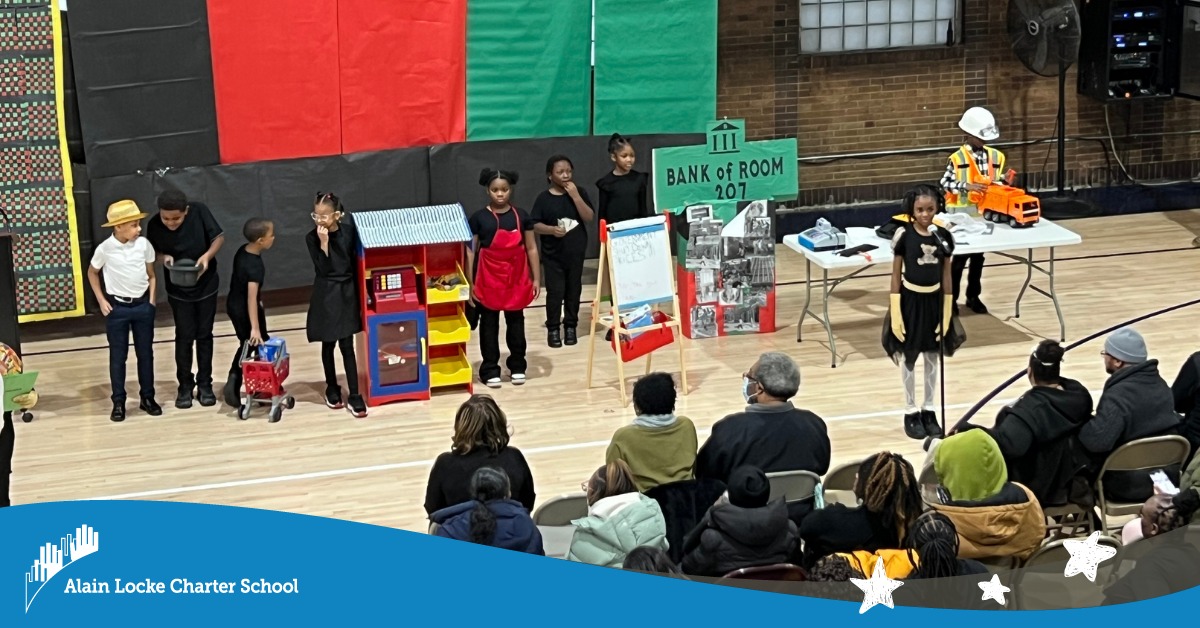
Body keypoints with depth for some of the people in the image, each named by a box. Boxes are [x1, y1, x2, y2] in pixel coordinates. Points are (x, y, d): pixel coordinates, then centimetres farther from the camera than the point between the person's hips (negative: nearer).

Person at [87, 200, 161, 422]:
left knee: (145, 353, 10)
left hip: (142, 305, 2)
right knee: (118, 355, 5)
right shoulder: (104, 249, -11)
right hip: (116, 308, -2)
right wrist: (101, 300, 0)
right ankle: (118, 402, 12)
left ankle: (147, 398, 21)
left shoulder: (144, 244, -6)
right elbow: (92, 273, 6)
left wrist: (151, 300, 1)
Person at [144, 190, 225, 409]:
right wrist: (164, 258, -26)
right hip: (178, 290, 0)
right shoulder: (154, 225, -19)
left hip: (206, 286, 0)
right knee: (184, 337, 3)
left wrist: (207, 256, -28)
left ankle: (205, 385, 21)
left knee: (204, 335, 9)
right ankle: (185, 386, 17)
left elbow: (219, 237, -10)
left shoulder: (199, 212, -22)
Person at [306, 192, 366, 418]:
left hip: (347, 292, 1)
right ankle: (332, 389, 27)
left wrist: (360, 291, 5)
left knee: (347, 345, 1)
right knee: (328, 344, 10)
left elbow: (356, 260, 5)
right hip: (326, 296, -1)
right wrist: (323, 242, -25)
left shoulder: (348, 231, -4)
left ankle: (354, 396, 3)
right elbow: (322, 269, -17)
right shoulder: (312, 238, -9)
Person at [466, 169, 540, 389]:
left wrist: (536, 278, 2)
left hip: (516, 278, 2)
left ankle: (517, 366, 24)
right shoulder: (479, 218, -6)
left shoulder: (521, 216, 1)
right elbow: (470, 252, -3)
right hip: (488, 279, -2)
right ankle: (490, 369, 12)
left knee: (516, 321, 12)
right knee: (489, 323, 6)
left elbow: (531, 248, 5)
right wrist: (470, 283, -6)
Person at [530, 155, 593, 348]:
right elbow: (535, 225, -6)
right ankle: (553, 329, 7)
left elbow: (588, 217, -9)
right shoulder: (543, 198, -5)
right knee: (555, 291, -3)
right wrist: (552, 229, -24)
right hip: (553, 254, -2)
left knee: (573, 290, 9)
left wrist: (575, 196, -17)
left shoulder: (579, 193, 0)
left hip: (576, 252, 2)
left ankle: (570, 326, 21)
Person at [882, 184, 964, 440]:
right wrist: (895, 313, -10)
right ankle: (911, 413, 18)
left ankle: (929, 411, 23)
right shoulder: (903, 236, -11)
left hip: (934, 300, 3)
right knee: (909, 359, 7)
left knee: (932, 358, 12)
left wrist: (947, 312, 0)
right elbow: (896, 275, -7)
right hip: (910, 301, -3)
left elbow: (946, 276, 2)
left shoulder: (943, 236, -4)